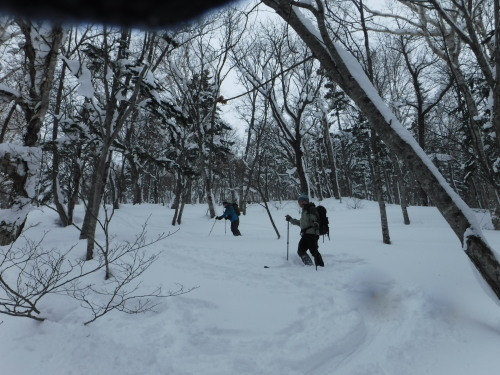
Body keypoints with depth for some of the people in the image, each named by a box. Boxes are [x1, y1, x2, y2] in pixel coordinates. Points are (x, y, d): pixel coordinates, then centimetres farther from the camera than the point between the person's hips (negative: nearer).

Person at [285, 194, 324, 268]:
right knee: (300, 251, 7)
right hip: (305, 234, 9)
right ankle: (309, 265, 15)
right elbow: (301, 223, 35)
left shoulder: (311, 209, -3)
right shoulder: (304, 210, 23)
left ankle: (321, 266, -7)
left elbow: (315, 219, -17)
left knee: (313, 251, -14)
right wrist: (291, 219, 40)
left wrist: (316, 224, -39)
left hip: (311, 234, -9)